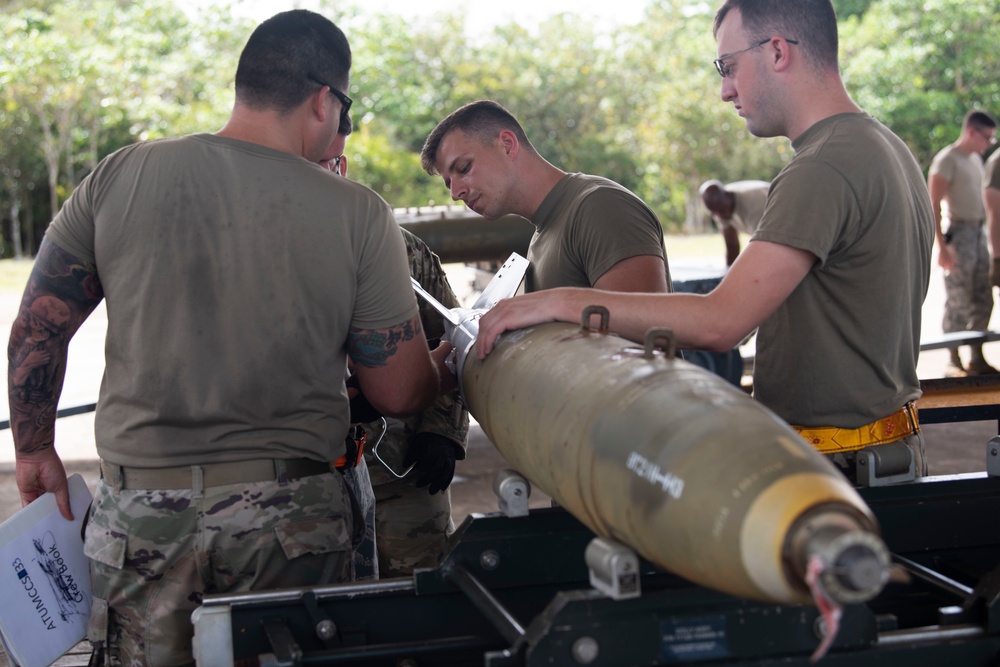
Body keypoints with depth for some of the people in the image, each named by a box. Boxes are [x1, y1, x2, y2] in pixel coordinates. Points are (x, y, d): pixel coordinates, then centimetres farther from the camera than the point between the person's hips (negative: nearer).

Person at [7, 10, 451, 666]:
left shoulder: (117, 179, -1)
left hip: (140, 513, 2)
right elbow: (399, 393, -2)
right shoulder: (359, 215, -6)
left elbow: (34, 334, 5)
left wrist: (36, 450, 19)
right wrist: (443, 364, 20)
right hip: (291, 515, -1)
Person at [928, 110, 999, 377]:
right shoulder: (947, 159, -10)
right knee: (958, 302, -5)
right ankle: (954, 362, 3)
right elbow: (933, 204, -16)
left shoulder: (976, 160, 16)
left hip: (978, 233, 8)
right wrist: (941, 246, -21)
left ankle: (977, 359, 18)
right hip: (957, 232, -8)